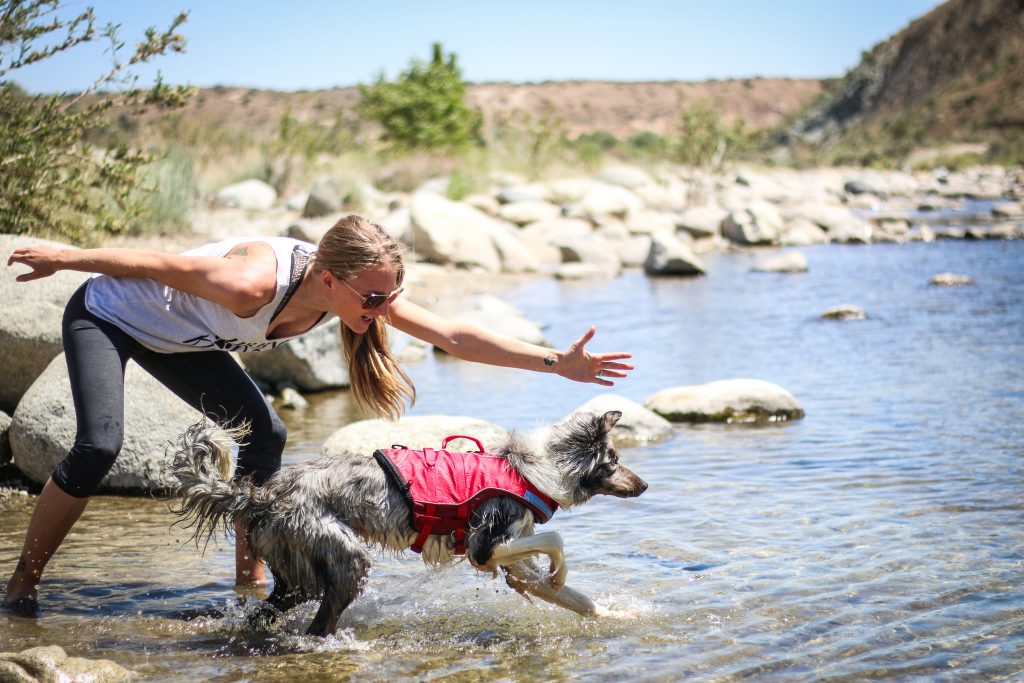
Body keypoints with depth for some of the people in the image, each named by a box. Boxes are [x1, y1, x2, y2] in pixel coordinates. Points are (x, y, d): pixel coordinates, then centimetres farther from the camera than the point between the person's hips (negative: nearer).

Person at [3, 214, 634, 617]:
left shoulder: (361, 289, -20)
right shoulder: (257, 280, -40)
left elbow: (455, 336, -20)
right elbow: (161, 264, -26)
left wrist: (558, 362, -24)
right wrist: (66, 257, -12)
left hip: (179, 342, 7)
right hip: (105, 315, -7)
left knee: (265, 434, -6)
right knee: (100, 445, -24)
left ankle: (250, 580, 4)